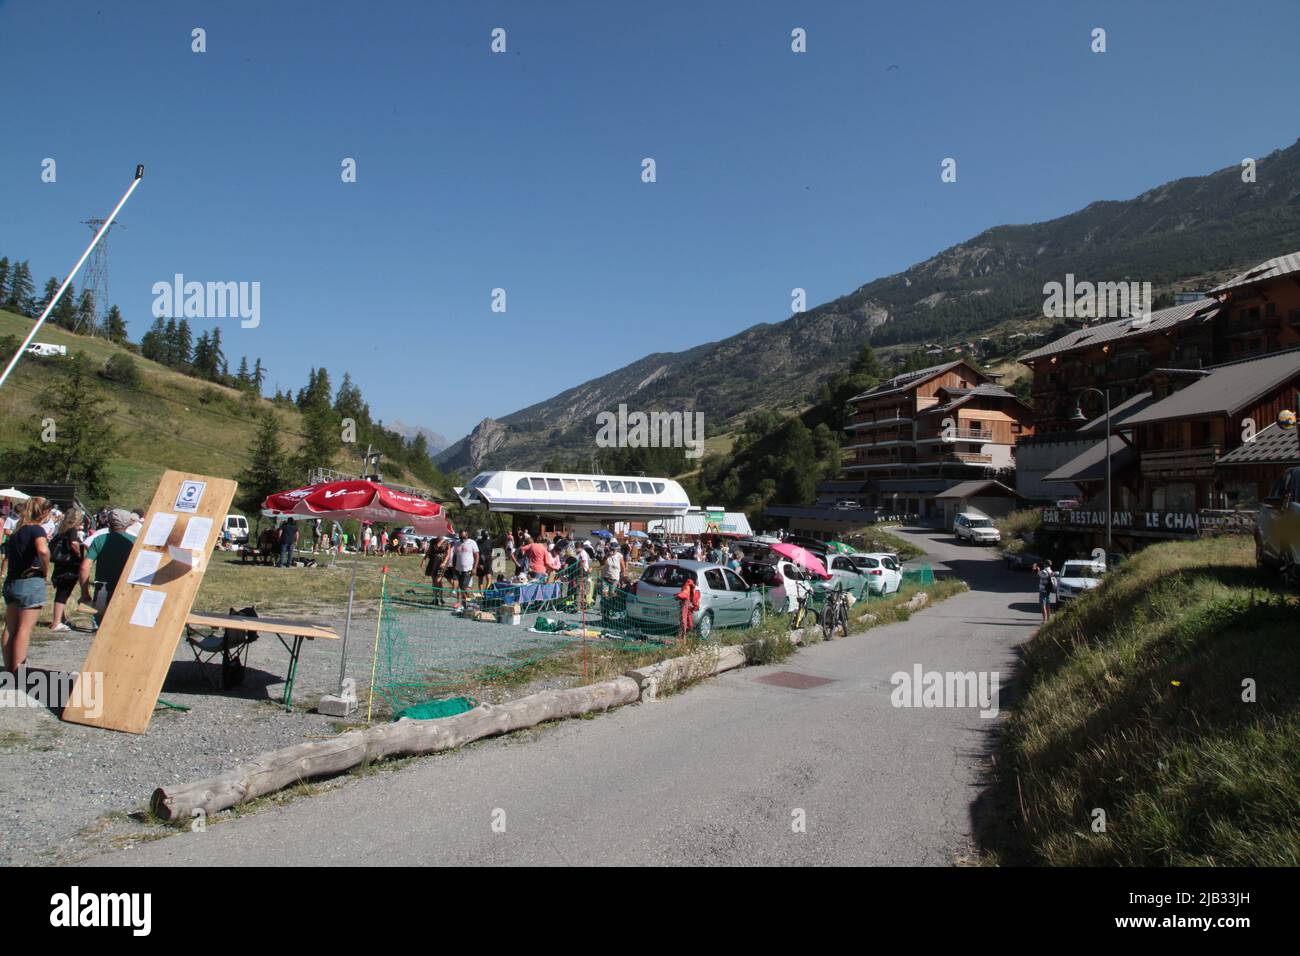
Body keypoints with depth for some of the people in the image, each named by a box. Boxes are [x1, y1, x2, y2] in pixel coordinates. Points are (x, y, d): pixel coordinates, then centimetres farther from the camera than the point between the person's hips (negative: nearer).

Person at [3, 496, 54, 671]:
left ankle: (9, 668, 19)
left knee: (10, 628, 12)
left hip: (11, 582, 8)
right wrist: (45, 570, -15)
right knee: (25, 629, -4)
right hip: (31, 583, -8)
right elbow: (42, 550, -30)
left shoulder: (17, 531, 14)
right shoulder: (36, 529, -11)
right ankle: (18, 673, -3)